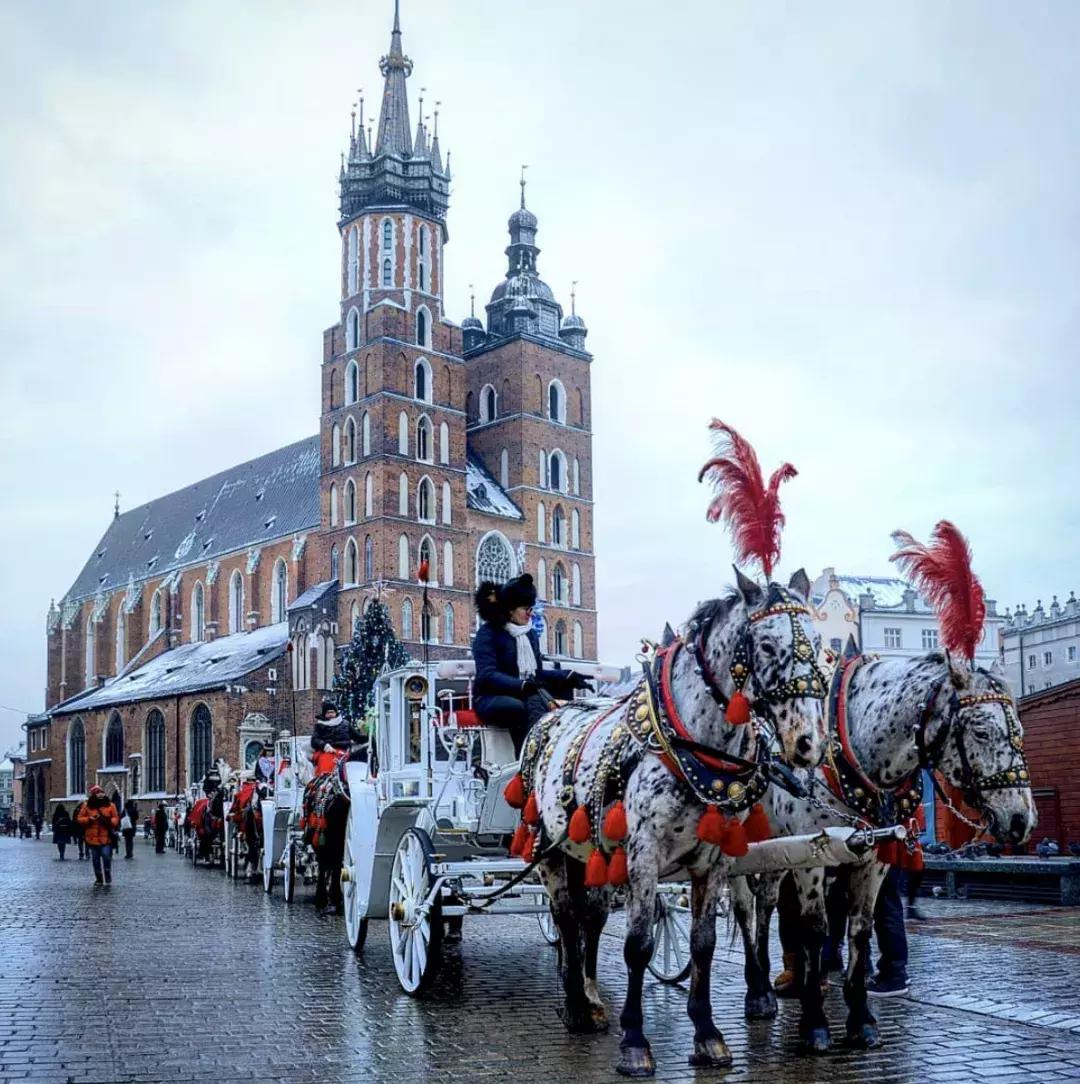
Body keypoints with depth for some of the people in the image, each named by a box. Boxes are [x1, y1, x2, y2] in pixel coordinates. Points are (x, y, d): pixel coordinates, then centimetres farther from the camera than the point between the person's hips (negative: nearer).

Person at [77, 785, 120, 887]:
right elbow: (80, 819, 3)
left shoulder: (110, 805, 2)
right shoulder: (87, 806, 3)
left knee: (106, 857, -11)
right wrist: (89, 819, -15)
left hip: (106, 837, -2)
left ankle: (108, 879, 4)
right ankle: (99, 879, 22)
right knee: (95, 859, 9)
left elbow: (116, 818, 5)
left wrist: (110, 821, -17)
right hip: (93, 838, 2)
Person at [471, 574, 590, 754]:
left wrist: (569, 676, 2)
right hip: (491, 698, -5)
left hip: (527, 694, 5)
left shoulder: (531, 634, 17)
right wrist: (522, 684, -31)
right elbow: (487, 675, -16)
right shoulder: (488, 633, -4)